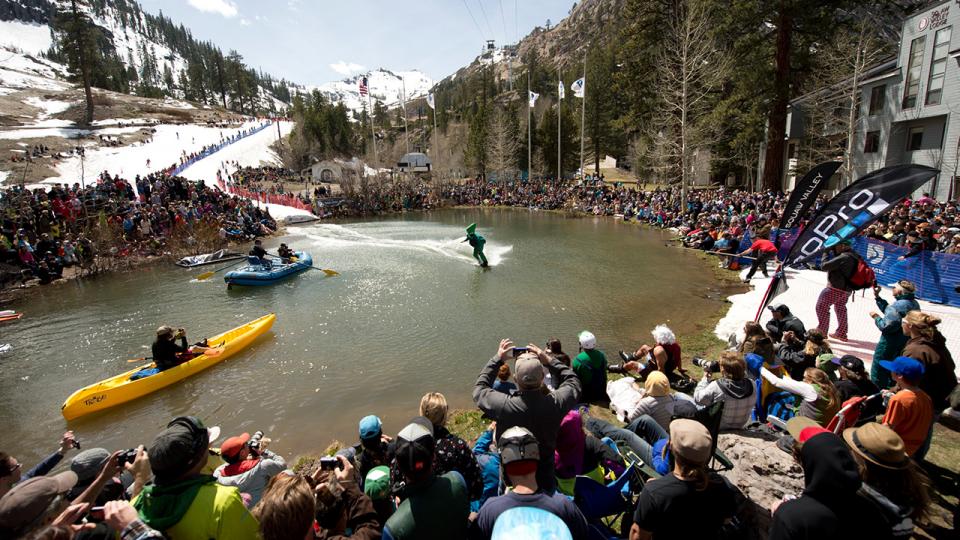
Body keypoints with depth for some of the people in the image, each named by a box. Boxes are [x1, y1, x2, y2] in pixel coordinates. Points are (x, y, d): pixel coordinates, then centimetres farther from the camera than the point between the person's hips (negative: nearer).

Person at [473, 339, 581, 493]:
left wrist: (497, 359, -7)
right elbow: (573, 381, -4)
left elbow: (479, 389, -9)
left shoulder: (503, 406, -32)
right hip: (546, 479, 1)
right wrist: (548, 360, -7)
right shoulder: (556, 403, -28)